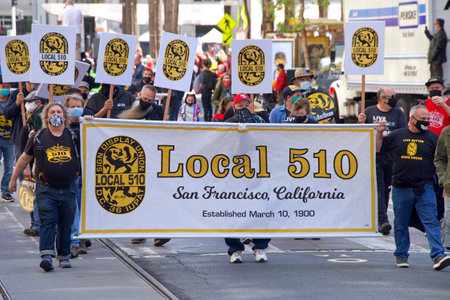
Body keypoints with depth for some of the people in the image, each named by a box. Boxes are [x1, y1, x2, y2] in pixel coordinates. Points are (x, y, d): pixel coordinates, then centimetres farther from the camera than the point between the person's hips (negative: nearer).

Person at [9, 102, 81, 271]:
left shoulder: (73, 137, 6)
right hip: (46, 190, -2)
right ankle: (47, 256, -18)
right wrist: (14, 179, 20)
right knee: (47, 222, -11)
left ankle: (64, 256, 20)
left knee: (66, 224, 8)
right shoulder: (38, 137, 4)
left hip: (68, 189, 2)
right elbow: (25, 158, 15)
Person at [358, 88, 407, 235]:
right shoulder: (369, 112, 5)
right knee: (379, 189, -12)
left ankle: (379, 221, 20)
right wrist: (361, 123, -12)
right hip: (374, 156, -2)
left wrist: (388, 135, -14)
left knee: (386, 190, 8)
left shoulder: (398, 113, 8)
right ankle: (383, 221, -21)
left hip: (392, 158, 2)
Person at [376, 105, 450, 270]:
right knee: (401, 224, 9)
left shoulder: (432, 138, 5)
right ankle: (401, 255, 22)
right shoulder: (397, 136, 7)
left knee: (431, 222, -10)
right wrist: (379, 133, -1)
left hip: (424, 189, -1)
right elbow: (378, 148, 15)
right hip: (401, 188, 1)